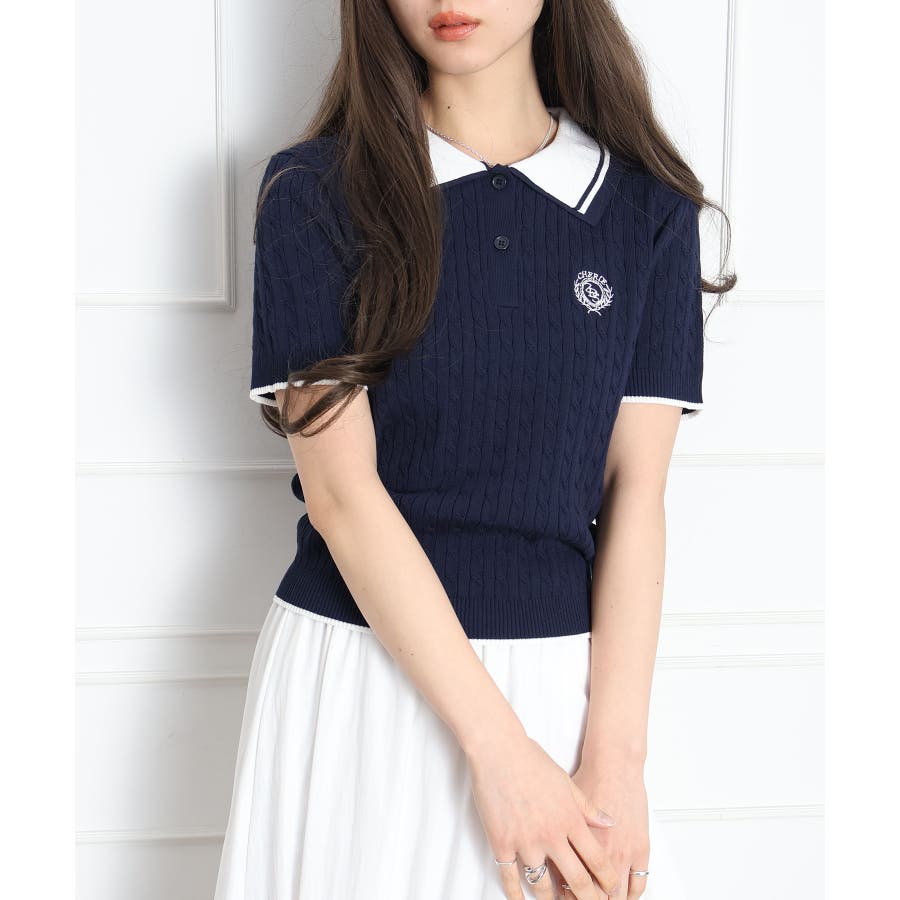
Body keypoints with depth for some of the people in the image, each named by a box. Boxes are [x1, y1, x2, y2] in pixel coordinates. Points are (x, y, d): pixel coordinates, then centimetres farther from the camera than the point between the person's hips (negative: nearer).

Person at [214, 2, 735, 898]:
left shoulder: (648, 207, 1)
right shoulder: (315, 190, -5)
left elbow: (636, 491, -3)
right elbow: (340, 488, -11)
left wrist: (615, 758, -12)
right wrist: (498, 747, -16)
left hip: (564, 676, 2)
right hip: (357, 665, -1)